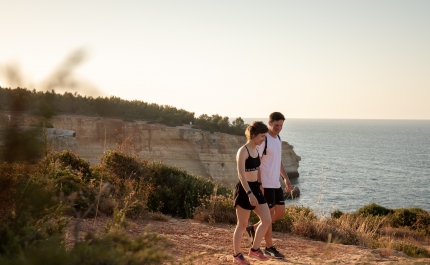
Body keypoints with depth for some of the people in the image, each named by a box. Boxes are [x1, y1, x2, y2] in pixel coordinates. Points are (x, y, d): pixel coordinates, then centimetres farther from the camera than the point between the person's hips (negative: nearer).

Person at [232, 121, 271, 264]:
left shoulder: (256, 150, 11)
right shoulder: (243, 151, -15)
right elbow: (241, 174, -23)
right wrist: (249, 193, -30)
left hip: (255, 188, 8)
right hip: (244, 189, -8)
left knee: (267, 220, 4)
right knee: (242, 224, 2)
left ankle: (255, 249, 18)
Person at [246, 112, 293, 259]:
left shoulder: (278, 139, 12)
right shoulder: (263, 140, -15)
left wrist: (286, 178, 14)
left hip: (276, 184, 9)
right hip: (265, 185, -9)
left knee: (281, 212, 11)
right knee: (269, 215, -1)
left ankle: (254, 228, 26)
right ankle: (269, 248, 10)